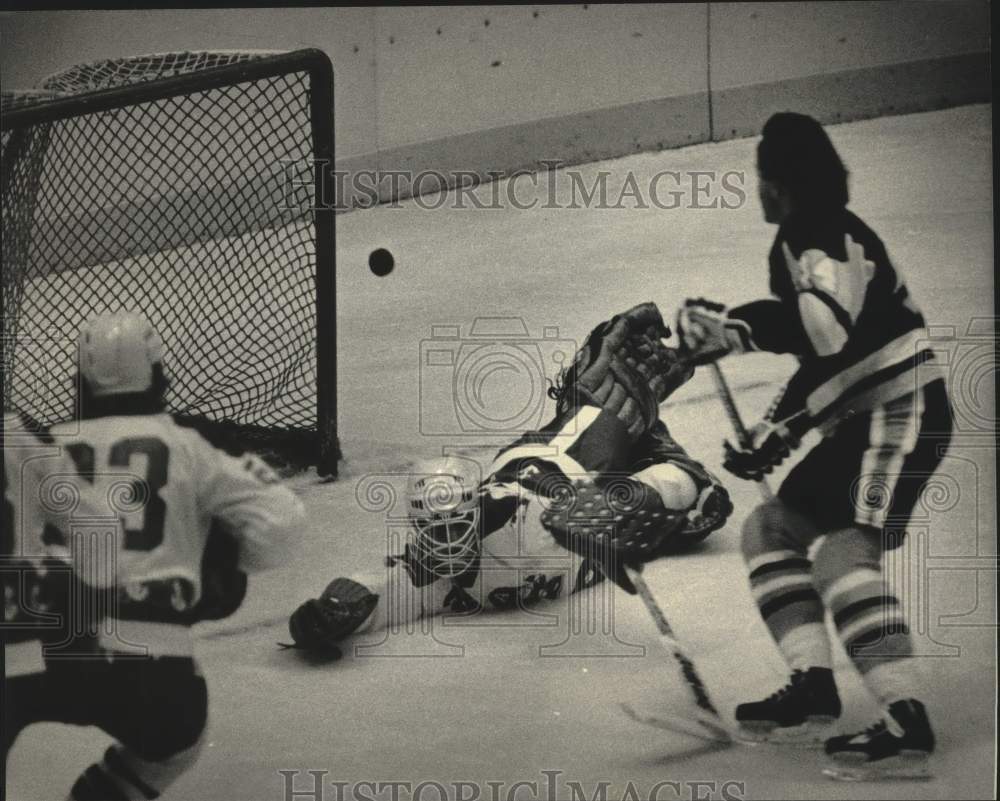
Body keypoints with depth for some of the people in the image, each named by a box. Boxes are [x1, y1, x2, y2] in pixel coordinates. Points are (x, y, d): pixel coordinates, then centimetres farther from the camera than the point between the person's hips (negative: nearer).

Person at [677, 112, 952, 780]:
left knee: (844, 553, -22)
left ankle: (908, 724, -23)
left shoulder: (828, 240, -19)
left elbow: (834, 351, -27)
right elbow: (802, 324, 26)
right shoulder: (797, 242, 12)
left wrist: (776, 432, -22)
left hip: (903, 410, -11)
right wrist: (724, 326, 14)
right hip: (859, 421, 11)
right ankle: (813, 691, 8)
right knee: (773, 529, 11)